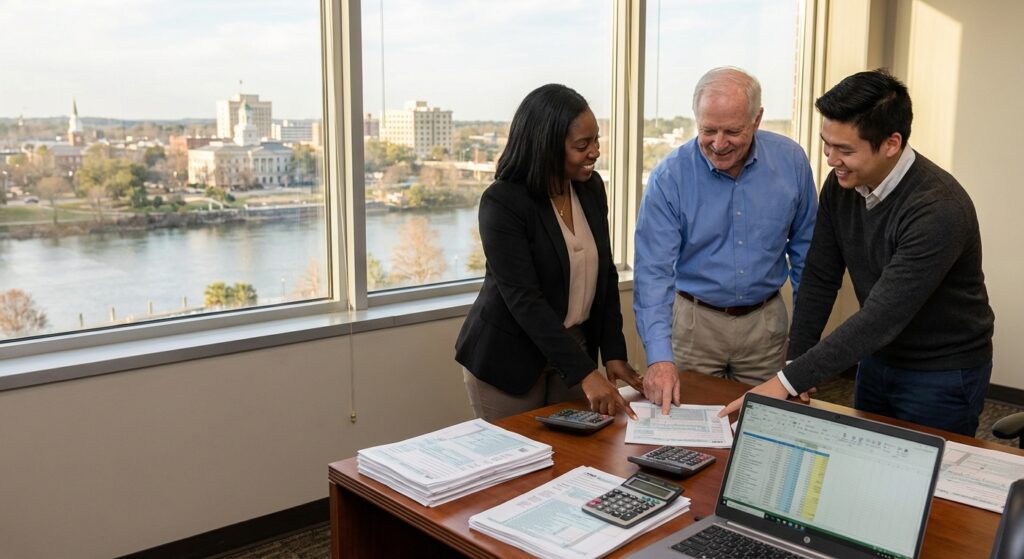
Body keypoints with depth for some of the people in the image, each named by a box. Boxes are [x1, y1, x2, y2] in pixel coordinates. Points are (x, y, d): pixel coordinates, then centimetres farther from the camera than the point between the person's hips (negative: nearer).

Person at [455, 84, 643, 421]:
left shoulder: (591, 188, -1)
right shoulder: (502, 202, -20)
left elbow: (605, 275, 6)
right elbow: (523, 299, -24)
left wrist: (613, 353, -2)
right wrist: (585, 372, -27)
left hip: (572, 346, 6)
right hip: (509, 357, -5)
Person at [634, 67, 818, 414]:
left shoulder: (790, 161, -6)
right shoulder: (669, 177, -14)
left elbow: (804, 246, 6)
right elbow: (653, 271, -18)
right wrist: (659, 358, -29)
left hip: (765, 322, 2)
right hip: (693, 320, -2)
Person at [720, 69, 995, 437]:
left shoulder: (939, 210, -30)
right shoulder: (841, 186, -9)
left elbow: (881, 319, -33)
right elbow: (819, 281, -4)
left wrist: (789, 382, -33)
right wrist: (793, 370, -10)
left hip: (942, 375, -6)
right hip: (877, 358, 6)